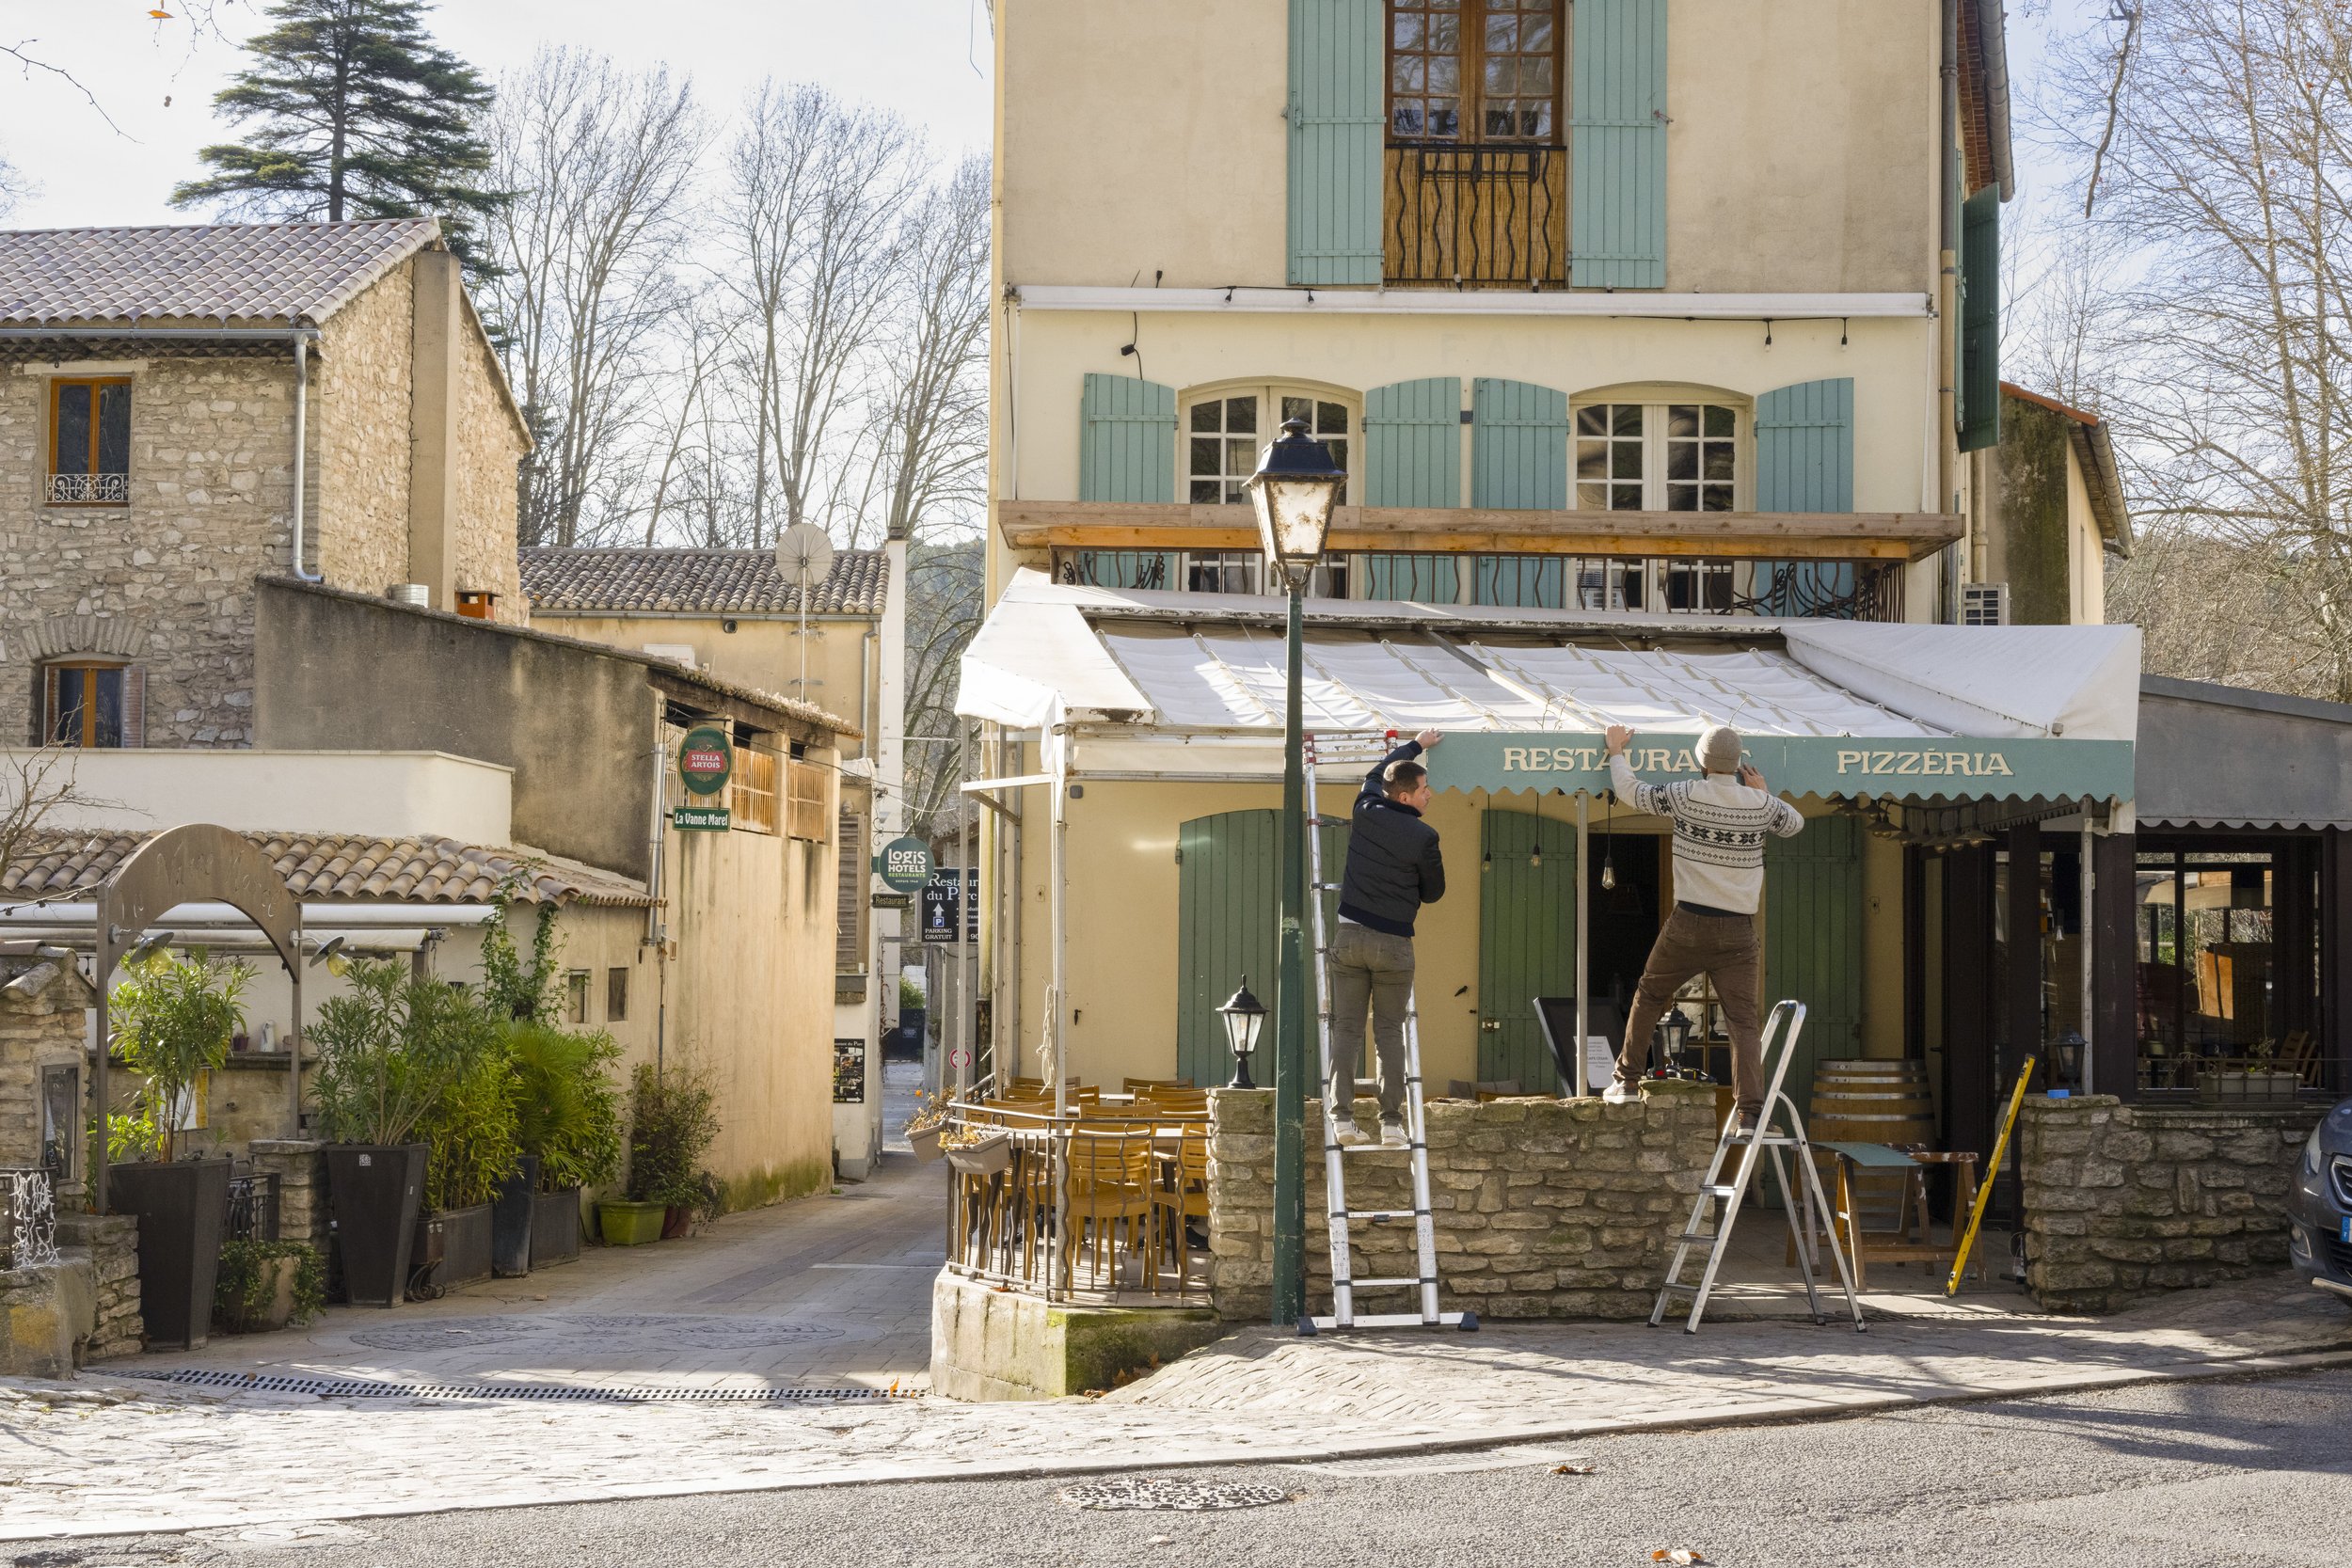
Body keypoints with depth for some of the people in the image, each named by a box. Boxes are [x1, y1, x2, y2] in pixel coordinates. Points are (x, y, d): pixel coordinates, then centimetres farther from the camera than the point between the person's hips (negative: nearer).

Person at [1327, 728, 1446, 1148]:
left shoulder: (1365, 813, 2)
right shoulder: (1423, 837, -9)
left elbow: (1375, 774, 25)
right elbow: (1434, 892, 4)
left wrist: (1415, 745, 37)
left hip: (1350, 935, 3)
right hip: (1394, 943, -3)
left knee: (1346, 1028, 4)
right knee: (1390, 1032, 5)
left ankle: (1343, 1117, -4)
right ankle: (1392, 1122, 0)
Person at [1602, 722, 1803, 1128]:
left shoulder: (1686, 796, -7)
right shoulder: (1760, 804, 0)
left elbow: (1629, 790, 7)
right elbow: (1795, 824, 21)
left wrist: (1616, 751, 23)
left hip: (1689, 925, -1)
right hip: (1738, 930, 1)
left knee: (1648, 997, 20)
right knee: (1743, 1022, -2)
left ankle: (1627, 1081, 26)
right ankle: (1751, 1109, -13)